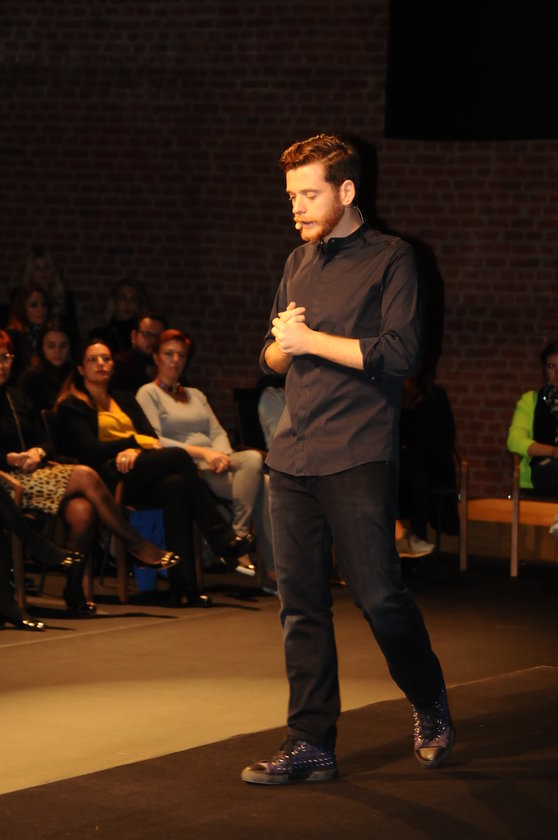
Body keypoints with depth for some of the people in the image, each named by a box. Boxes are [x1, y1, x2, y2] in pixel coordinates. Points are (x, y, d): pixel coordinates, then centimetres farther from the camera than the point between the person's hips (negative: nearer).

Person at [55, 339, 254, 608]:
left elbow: (152, 438, 13)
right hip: (106, 479, -5)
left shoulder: (124, 399, 29)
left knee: (176, 486, -32)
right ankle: (222, 538, -27)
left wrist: (133, 451, -10)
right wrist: (134, 441, -5)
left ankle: (183, 583, -40)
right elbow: (89, 450, -4)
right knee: (178, 456, -27)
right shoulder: (72, 406, 12)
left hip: (138, 477, 5)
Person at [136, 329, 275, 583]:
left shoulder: (196, 395, 30)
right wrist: (201, 452, -16)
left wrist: (222, 455, -8)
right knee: (257, 485, -29)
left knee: (253, 458, -29)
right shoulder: (148, 394, 8)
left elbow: (218, 432, 17)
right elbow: (154, 442, -6)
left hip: (212, 461, 6)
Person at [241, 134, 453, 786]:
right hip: (293, 455, 6)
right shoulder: (298, 263, 18)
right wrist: (284, 344, -1)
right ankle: (311, 745, 8)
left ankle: (430, 706, 19)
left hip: (357, 460, -6)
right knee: (300, 603, 4)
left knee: (379, 595, -6)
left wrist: (310, 340, -9)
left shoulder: (390, 259, -2)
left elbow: (399, 352, -12)